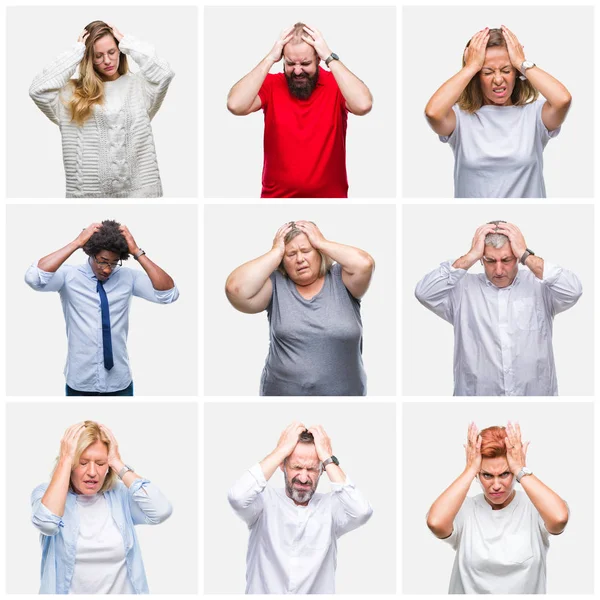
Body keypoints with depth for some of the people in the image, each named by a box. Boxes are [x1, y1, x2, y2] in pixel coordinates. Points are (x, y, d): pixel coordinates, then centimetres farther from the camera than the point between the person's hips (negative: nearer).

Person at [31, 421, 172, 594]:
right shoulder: (46, 494, -3)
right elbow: (47, 523, -24)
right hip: (68, 591, -1)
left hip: (122, 592, 1)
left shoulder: (120, 494, 1)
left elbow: (161, 511, -16)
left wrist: (117, 463, -11)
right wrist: (66, 460, -17)